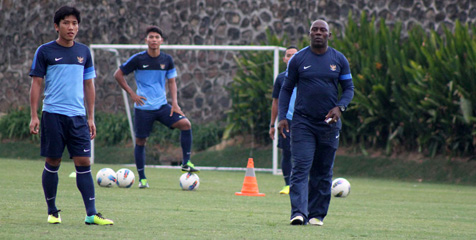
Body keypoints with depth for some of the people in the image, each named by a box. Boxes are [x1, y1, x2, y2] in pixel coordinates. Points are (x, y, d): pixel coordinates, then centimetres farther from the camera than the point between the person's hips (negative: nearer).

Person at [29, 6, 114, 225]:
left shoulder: (84, 52, 11)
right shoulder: (45, 51, 0)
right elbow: (36, 84, 1)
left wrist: (91, 118, 12)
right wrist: (34, 116, -6)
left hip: (78, 116, 3)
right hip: (53, 115, -3)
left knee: (83, 162, -3)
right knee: (52, 163, 2)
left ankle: (91, 214, -6)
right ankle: (52, 211, 15)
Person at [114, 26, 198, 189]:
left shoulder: (167, 60, 4)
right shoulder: (138, 59, -7)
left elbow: (171, 81, 13)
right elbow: (118, 75, 1)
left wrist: (174, 103, 0)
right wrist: (132, 94, -5)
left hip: (162, 106, 3)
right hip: (143, 107, -3)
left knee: (185, 123, -16)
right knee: (140, 141, 1)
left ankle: (186, 163, -8)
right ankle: (142, 178, 14)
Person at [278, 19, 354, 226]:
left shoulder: (339, 60, 5)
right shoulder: (298, 59, 1)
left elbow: (349, 88, 10)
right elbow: (286, 89, 7)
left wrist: (339, 107, -9)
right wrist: (282, 117, -3)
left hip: (329, 123, 2)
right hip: (302, 122, -2)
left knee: (323, 172, 7)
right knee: (300, 168, -14)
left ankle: (317, 214, 14)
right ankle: (299, 213, -21)